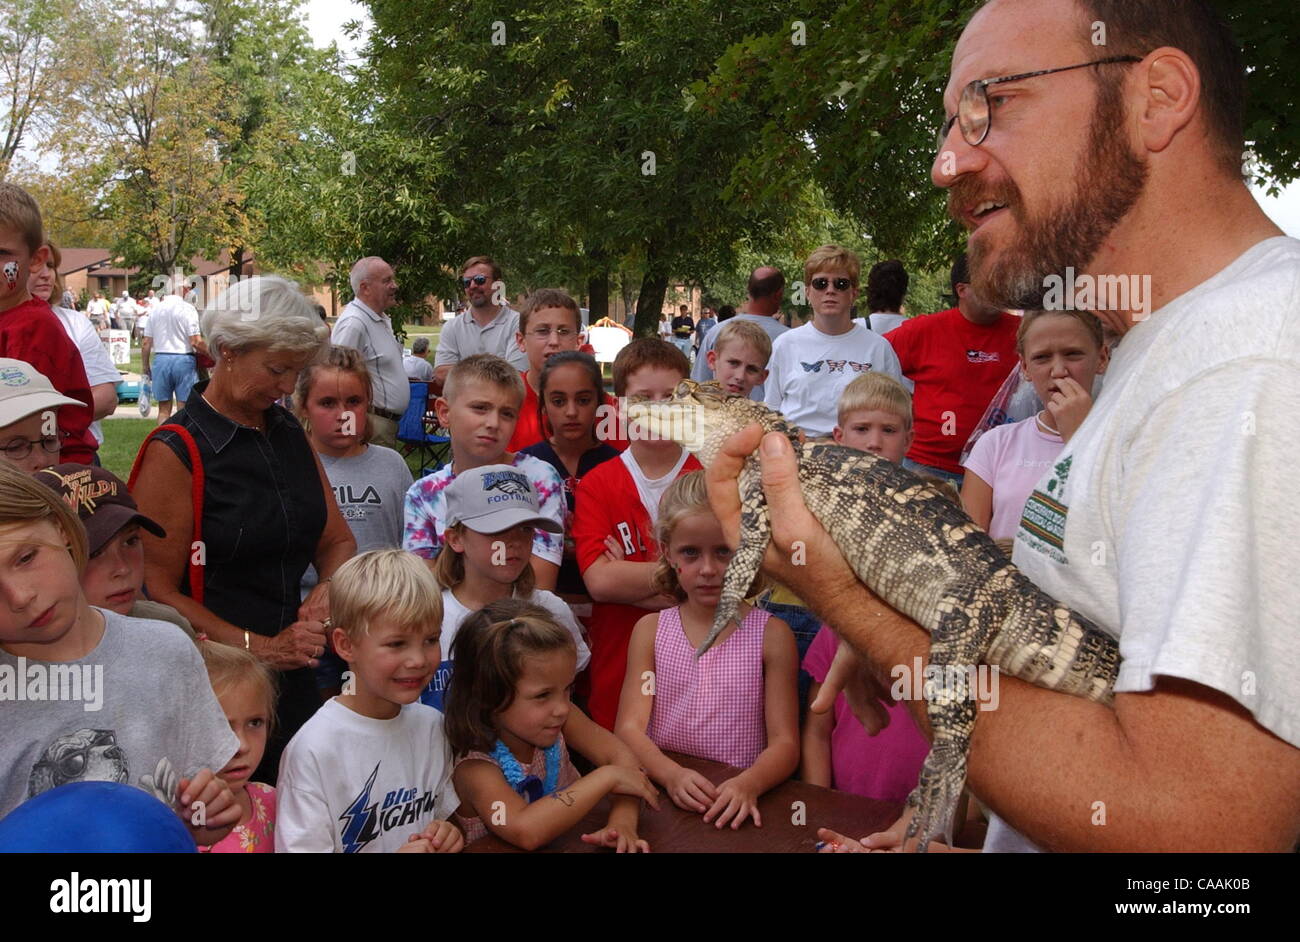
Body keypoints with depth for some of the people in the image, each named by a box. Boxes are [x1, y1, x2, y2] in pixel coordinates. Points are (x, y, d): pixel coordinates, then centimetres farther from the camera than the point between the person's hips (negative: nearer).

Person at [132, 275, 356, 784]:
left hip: (293, 679, 6)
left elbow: (337, 540, 14)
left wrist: (330, 589, -7)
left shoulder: (289, 433, 9)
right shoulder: (175, 452, -11)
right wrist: (260, 647, -17)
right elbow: (158, 590, -12)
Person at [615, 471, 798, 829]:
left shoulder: (772, 635, 1)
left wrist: (748, 784, -24)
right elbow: (629, 727, -2)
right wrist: (671, 775, -21)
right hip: (661, 791, 1)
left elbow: (785, 742, -3)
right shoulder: (651, 629, 6)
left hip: (739, 799, -1)